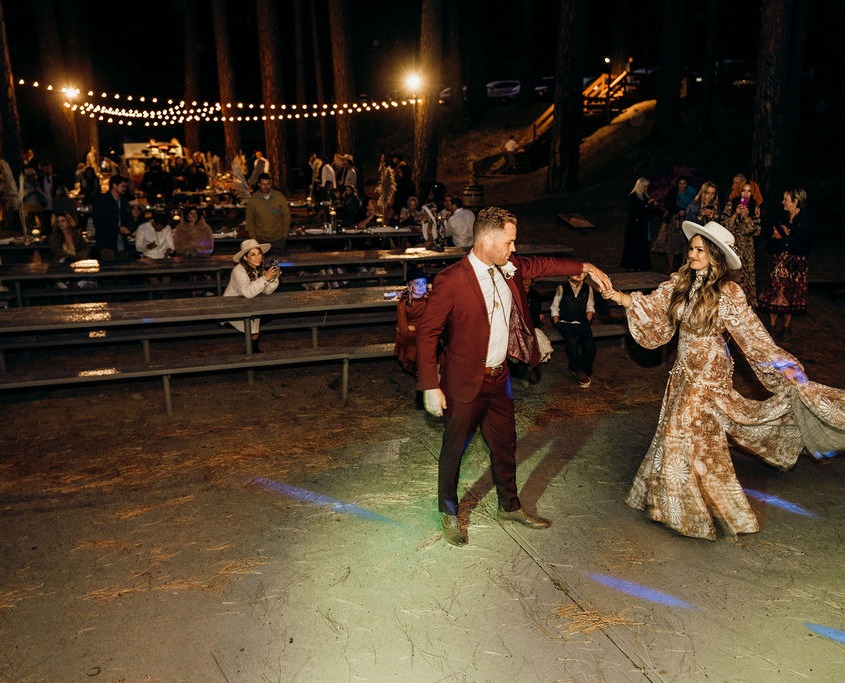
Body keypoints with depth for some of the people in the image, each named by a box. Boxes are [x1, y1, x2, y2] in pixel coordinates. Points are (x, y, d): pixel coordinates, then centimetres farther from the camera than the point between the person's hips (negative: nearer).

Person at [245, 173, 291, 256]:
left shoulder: (280, 197, -5)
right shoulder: (253, 200, -4)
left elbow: (286, 216, 1)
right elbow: (249, 220, 3)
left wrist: (285, 234, -1)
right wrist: (253, 237, -1)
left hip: (279, 239, 0)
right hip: (260, 240, 0)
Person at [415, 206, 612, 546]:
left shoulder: (508, 268, 0)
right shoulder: (451, 280, -21)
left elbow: (541, 264, 18)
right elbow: (426, 333, -18)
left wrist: (586, 268, 10)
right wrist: (430, 386, -19)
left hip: (499, 377, 7)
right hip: (465, 383, -7)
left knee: (505, 445, 20)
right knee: (454, 450, 12)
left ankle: (509, 506, 42)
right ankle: (448, 512, 34)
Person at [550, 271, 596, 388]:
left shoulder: (588, 289, 7)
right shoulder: (562, 289, -1)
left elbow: (590, 308, 16)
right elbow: (554, 309, 4)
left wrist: (587, 322, 2)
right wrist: (558, 325, -5)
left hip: (581, 323, 2)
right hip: (565, 323, -2)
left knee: (589, 343, -25)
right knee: (571, 340, -33)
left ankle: (586, 371, -4)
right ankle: (578, 370, -12)